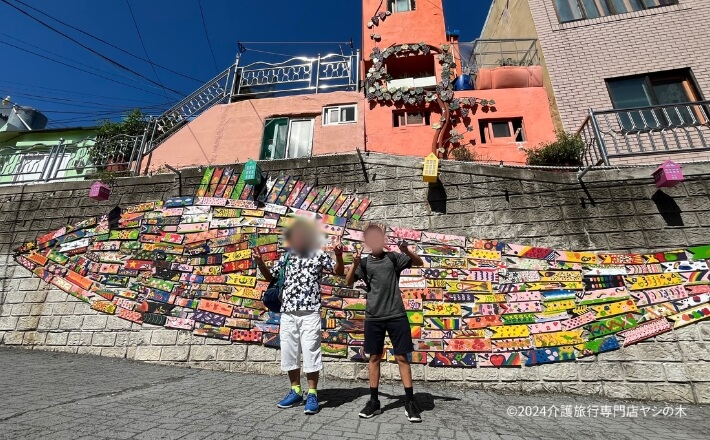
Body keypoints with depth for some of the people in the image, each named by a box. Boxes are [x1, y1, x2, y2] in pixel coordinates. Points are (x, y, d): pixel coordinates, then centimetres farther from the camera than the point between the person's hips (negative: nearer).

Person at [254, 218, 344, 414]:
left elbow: (339, 271, -3)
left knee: (310, 353, 1)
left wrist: (339, 256, -23)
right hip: (287, 313, 5)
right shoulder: (286, 257, 11)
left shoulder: (318, 255, 0)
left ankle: (312, 395, 16)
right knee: (288, 353, 12)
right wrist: (260, 263, 0)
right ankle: (295, 392, 29)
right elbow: (270, 276, 18)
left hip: (310, 312, -4)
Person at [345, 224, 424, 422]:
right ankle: (374, 401, 21)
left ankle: (410, 402, 14)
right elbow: (348, 282, 1)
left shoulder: (393, 257, 5)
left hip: (397, 315, -1)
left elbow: (419, 262, 5)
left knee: (402, 357, 3)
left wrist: (406, 251, -15)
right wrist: (354, 264, -17)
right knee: (374, 357, 9)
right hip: (373, 317, 1)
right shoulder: (364, 262, 6)